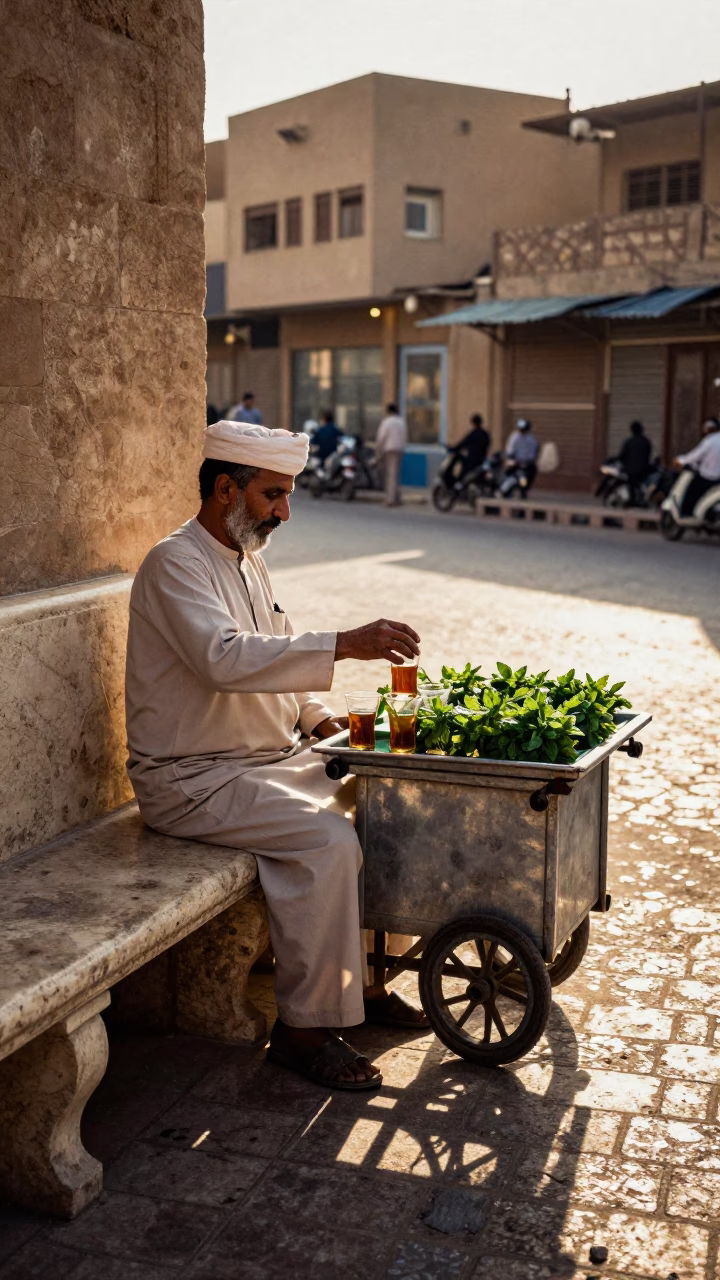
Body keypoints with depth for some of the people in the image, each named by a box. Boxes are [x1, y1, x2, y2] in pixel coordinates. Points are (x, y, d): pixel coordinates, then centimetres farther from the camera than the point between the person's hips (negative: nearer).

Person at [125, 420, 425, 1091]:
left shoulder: (248, 562, 14)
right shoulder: (175, 564, -16)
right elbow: (225, 658, -33)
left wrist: (316, 716, 5)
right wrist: (343, 645, -37)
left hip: (270, 757, 9)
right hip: (193, 779, -9)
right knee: (328, 840, -26)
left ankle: (362, 978, 11)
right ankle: (303, 1025, -13)